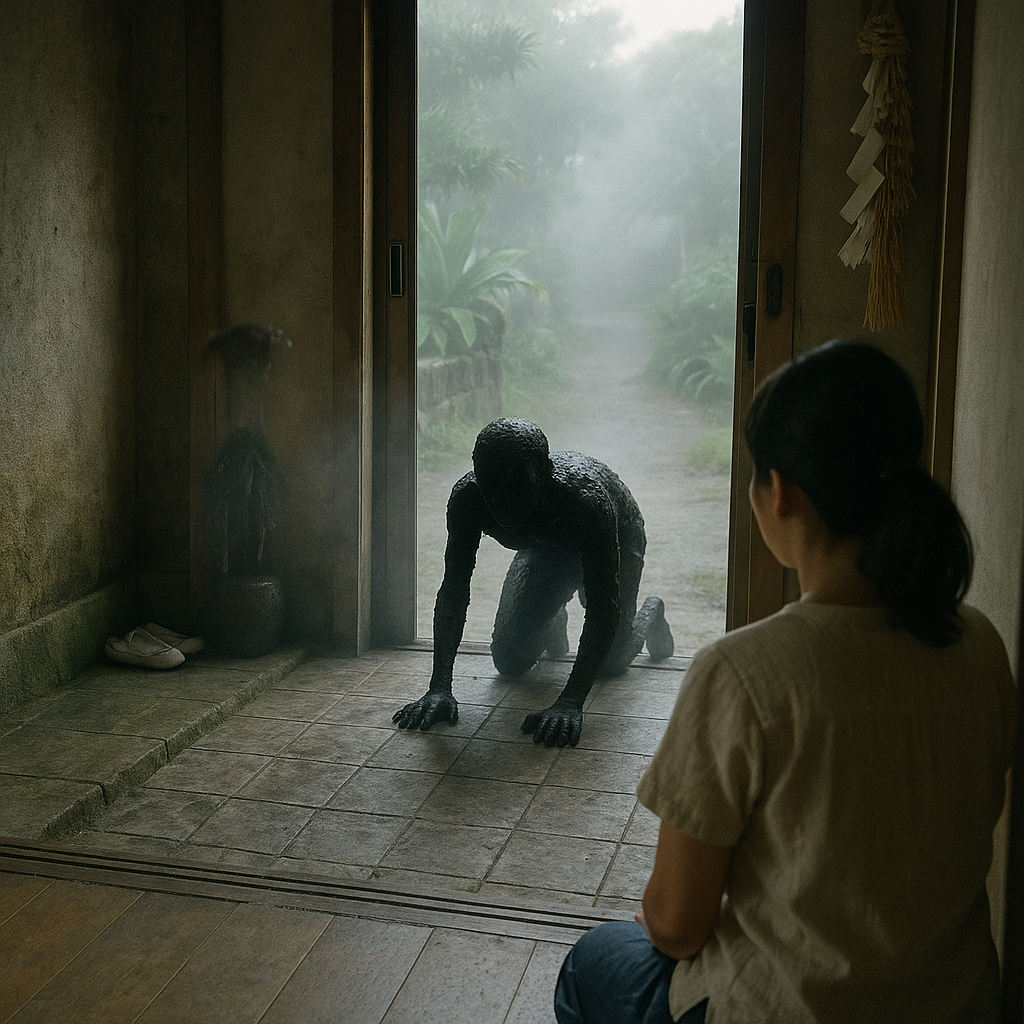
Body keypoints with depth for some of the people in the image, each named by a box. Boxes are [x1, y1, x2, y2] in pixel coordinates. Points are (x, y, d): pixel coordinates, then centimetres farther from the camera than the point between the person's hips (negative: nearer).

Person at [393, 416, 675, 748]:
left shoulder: (587, 500, -47)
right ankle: (552, 623, 33)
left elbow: (604, 607, -45)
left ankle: (649, 614, 32)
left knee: (611, 661, -2)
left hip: (617, 537, -3)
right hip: (544, 546, 3)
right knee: (509, 660, -2)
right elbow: (453, 592, -31)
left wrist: (570, 703, -54)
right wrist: (439, 689, -40)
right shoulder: (466, 498, -37)